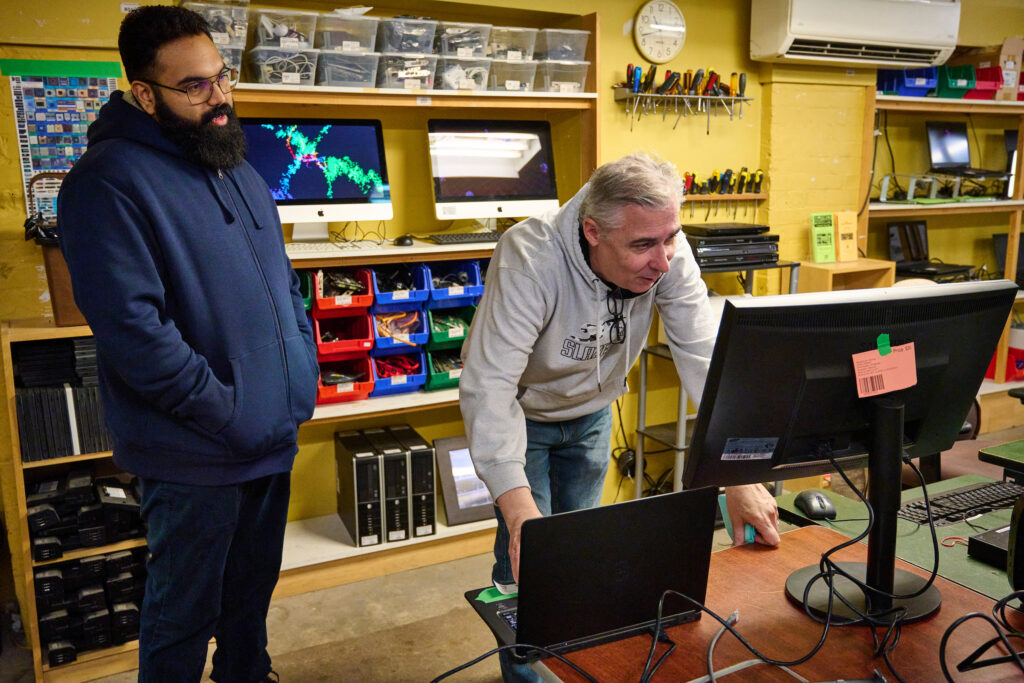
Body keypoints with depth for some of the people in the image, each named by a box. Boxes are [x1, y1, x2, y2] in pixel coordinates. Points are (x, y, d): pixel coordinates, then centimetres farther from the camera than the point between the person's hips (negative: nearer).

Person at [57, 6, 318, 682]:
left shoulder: (241, 169, 10)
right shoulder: (109, 182, -17)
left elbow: (285, 283, 16)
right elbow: (132, 327, -24)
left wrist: (304, 376, 5)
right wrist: (232, 414, -21)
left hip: (275, 440, 8)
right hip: (195, 458, -8)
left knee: (252, 589, 25)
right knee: (185, 613, 12)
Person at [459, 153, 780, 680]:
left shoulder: (668, 255, -25)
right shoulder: (530, 260, -38)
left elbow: (705, 359, -24)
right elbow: (488, 384, -42)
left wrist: (741, 475, -31)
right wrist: (519, 509, -51)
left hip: (591, 411, 4)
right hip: (522, 411, -3)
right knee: (528, 559, -3)